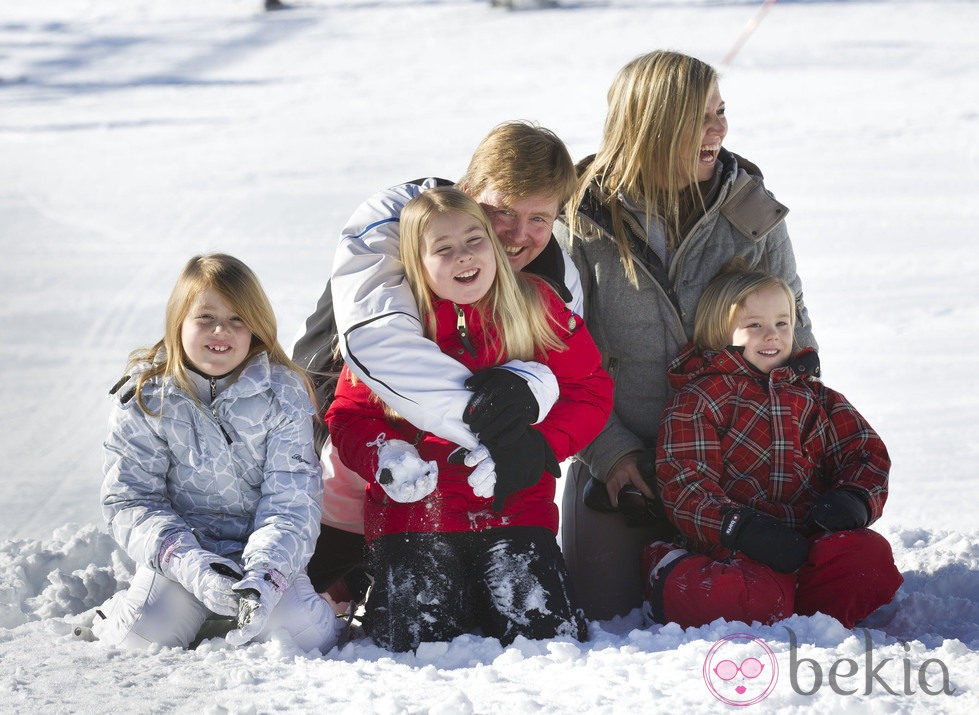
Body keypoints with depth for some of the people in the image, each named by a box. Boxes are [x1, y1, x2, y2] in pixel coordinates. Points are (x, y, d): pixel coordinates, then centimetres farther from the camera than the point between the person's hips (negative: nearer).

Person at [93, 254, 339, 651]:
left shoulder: (282, 393, -6)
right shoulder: (143, 398, -6)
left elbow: (292, 500, -11)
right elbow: (129, 502, -9)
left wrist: (266, 574, -31)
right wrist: (193, 566, -27)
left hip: (262, 548, 1)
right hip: (180, 548, 0)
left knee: (306, 634, -23)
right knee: (147, 638, -25)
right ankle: (114, 618, 12)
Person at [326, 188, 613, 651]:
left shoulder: (535, 305, 3)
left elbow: (589, 390, 3)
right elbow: (349, 417, 5)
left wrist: (538, 446, -15)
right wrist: (386, 459, -19)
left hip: (514, 509, 1)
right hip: (416, 510, -1)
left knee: (544, 632, -13)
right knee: (417, 639, -15)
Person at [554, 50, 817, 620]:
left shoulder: (752, 210, -3)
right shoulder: (584, 220, -9)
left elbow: (792, 325, 5)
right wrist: (609, 450, -13)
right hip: (622, 462, -1)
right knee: (604, 609, -4)